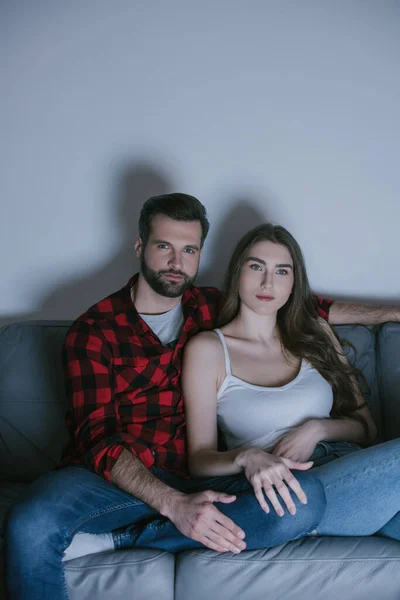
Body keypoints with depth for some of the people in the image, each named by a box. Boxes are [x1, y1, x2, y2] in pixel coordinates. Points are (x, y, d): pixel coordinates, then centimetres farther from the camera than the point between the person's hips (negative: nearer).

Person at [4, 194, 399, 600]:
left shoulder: (212, 309, 14)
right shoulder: (94, 330, 1)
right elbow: (97, 436, -9)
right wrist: (173, 504, -24)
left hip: (195, 479, 4)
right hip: (117, 476, -4)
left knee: (306, 497, -27)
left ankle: (114, 537, -21)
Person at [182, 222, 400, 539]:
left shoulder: (315, 332, 17)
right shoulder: (207, 349, 4)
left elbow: (365, 426, 16)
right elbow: (200, 458, 0)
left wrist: (318, 429, -6)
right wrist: (247, 457, -23)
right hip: (286, 492, -5)